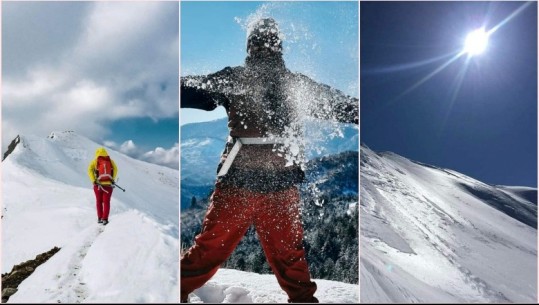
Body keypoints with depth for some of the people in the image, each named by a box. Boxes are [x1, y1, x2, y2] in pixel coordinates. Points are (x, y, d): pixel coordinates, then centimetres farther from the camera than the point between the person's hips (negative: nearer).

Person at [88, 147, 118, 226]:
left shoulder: (95, 161, 1)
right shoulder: (110, 160, 4)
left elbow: (90, 170, -9)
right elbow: (115, 169, 5)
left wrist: (93, 180, -6)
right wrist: (113, 179, 11)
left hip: (98, 184, 0)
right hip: (108, 184, 0)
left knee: (99, 201, 14)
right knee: (106, 202, 3)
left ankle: (100, 218, 15)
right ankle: (105, 219, -4)